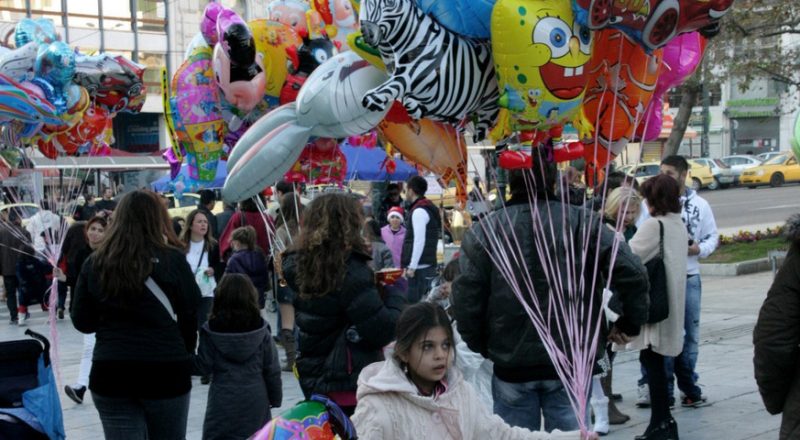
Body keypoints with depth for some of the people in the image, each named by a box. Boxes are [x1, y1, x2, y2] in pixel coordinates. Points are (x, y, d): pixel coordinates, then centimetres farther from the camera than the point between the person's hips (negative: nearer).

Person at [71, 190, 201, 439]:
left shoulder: (95, 263, 0)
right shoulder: (172, 260, -7)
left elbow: (82, 322, 6)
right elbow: (192, 316, -5)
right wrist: (183, 354, 11)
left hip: (110, 373, 2)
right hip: (166, 372, -1)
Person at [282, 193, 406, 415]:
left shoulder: (297, 265, 1)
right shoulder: (351, 271, -19)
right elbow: (383, 331, -20)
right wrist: (397, 291, -5)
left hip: (313, 381, 7)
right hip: (352, 385, -7)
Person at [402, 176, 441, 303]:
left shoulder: (419, 211, -12)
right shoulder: (429, 208, 18)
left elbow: (419, 240, -20)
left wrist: (412, 267, -18)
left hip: (420, 267, -10)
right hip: (429, 265, 10)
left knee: (415, 303, -9)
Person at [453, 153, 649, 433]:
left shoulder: (485, 230, -2)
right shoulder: (582, 223, -3)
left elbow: (466, 294, -6)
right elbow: (632, 273, -8)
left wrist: (480, 344, 7)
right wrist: (631, 323, 6)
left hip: (511, 364, 0)